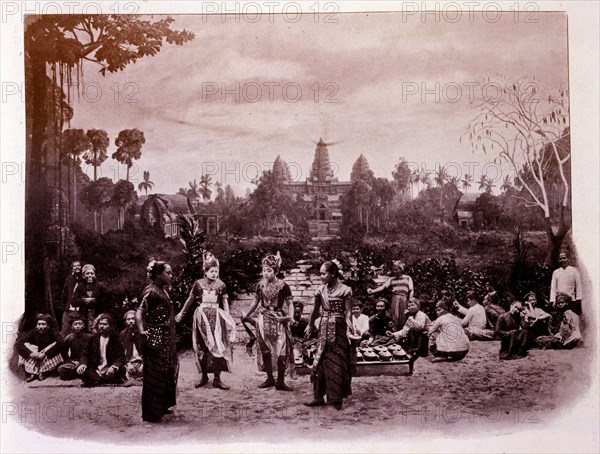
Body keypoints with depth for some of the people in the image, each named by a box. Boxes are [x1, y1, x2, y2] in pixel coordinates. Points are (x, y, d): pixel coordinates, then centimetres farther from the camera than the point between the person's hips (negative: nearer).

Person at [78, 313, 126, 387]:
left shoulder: (115, 339, 2)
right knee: (82, 372, -29)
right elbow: (85, 354, 8)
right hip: (95, 371, 2)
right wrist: (83, 364, -15)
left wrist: (114, 367, -27)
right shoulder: (93, 338, 10)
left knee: (121, 369, -32)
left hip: (109, 371, -2)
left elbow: (121, 356, -6)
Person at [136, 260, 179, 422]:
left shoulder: (163, 291, 12)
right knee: (155, 375, -2)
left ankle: (162, 406, 31)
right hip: (155, 339, -10)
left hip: (165, 339, 10)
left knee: (167, 372, 18)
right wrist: (141, 330, -38)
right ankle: (151, 413, 6)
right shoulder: (151, 291, -15)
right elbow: (139, 312, -25)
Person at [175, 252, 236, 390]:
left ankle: (217, 379, 0)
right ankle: (204, 377, 16)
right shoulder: (198, 284, 1)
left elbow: (225, 302, 6)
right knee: (202, 348, 5)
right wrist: (182, 313, 20)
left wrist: (227, 317, -2)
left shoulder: (221, 285, 2)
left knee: (217, 346, -5)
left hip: (216, 316, 0)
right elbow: (190, 299, 13)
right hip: (202, 316, 0)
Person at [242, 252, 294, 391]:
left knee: (281, 350, -5)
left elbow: (289, 303, -4)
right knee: (265, 349, 8)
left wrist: (290, 316, -21)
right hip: (264, 319, 4)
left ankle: (280, 381, 3)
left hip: (279, 320, -4)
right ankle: (270, 378, 20)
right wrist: (246, 315, 21)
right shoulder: (260, 285, 4)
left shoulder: (283, 286, -8)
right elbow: (256, 301, 17)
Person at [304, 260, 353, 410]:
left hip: (338, 329, -4)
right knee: (320, 361, 5)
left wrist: (349, 324, -26)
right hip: (324, 328, 4)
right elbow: (316, 310, 16)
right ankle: (318, 396, 12)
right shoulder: (321, 290, 4)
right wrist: (310, 326, 22)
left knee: (338, 362, 1)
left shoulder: (345, 290, -9)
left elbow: (348, 312, -10)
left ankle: (337, 398, 12)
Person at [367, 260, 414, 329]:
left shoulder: (408, 278, 11)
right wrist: (372, 291, -10)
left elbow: (411, 290, 7)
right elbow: (383, 287, 5)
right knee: (394, 318, -6)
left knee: (403, 319, -6)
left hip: (404, 300, -2)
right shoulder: (391, 279, 15)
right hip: (394, 300, 2)